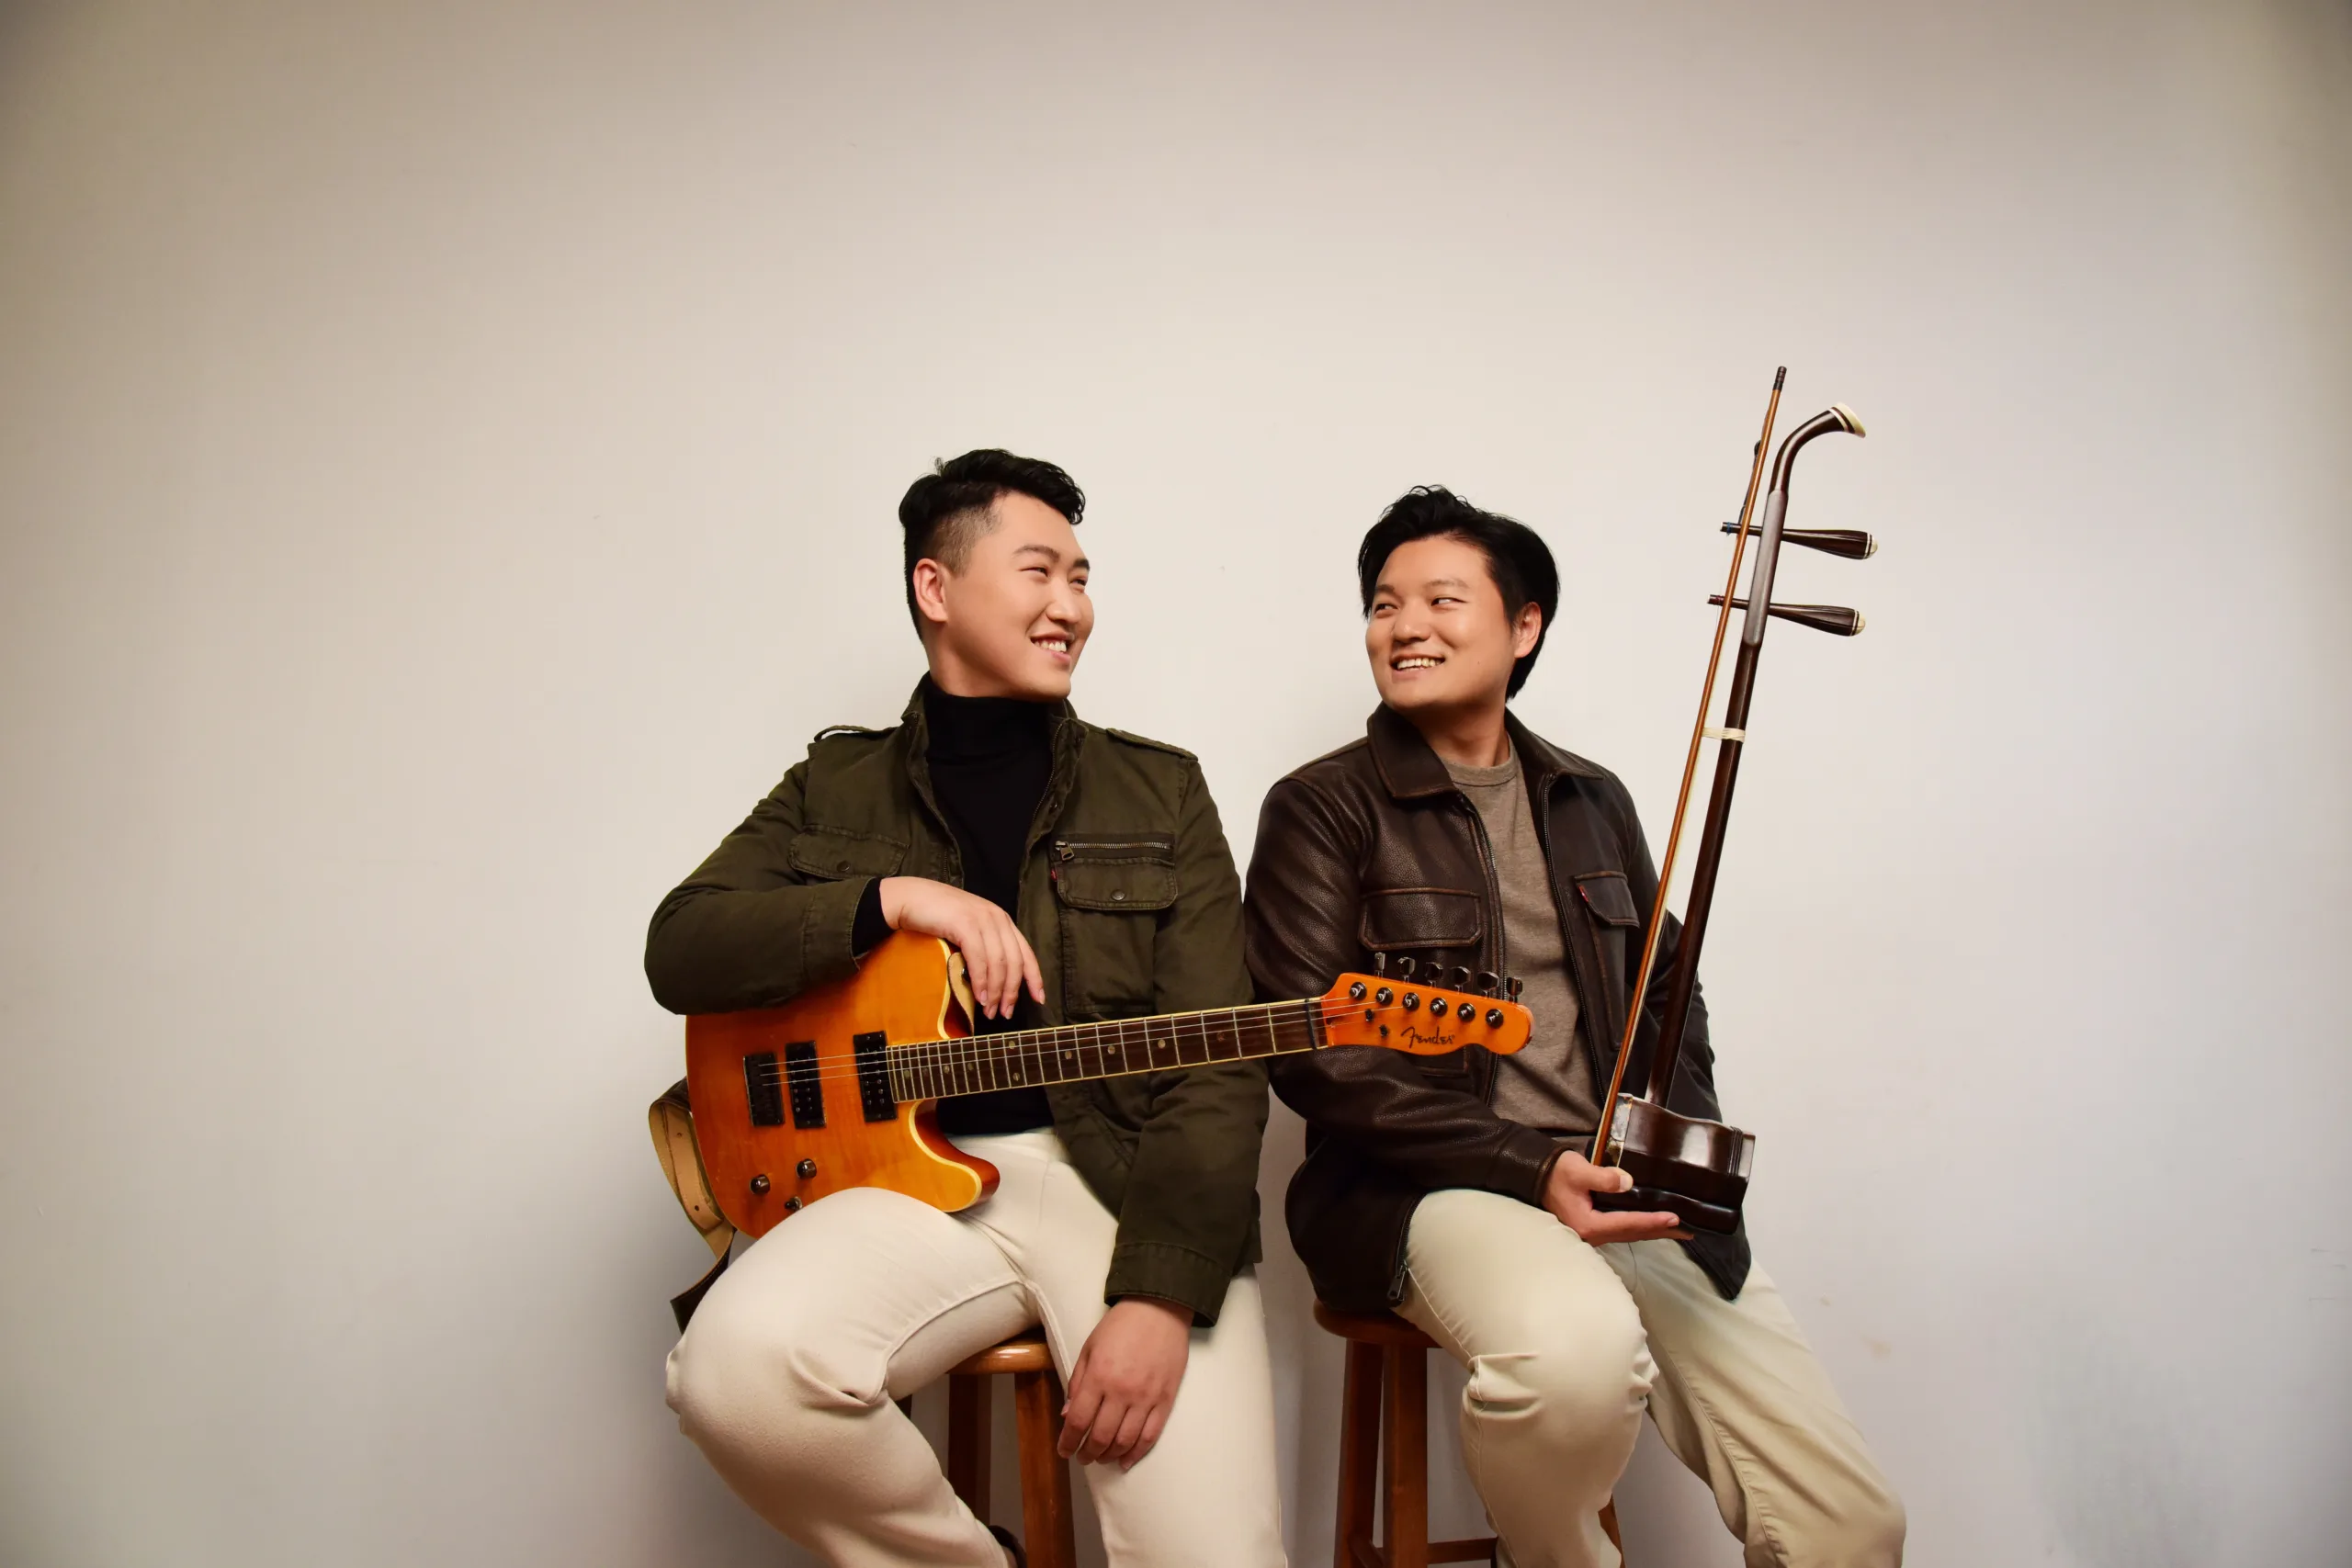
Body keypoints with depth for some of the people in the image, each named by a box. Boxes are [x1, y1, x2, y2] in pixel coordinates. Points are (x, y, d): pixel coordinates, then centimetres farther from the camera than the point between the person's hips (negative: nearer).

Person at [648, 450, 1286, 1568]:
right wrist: (888, 899, -14)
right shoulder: (837, 788, 12)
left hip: (1127, 1175, -1)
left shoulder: (1160, 791, 8)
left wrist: (1162, 1293, -15)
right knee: (738, 1365, -28)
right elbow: (679, 953, 0)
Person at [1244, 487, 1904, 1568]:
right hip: (1427, 1190, -4)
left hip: (1624, 1193, 5)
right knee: (1579, 1348, -36)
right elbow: (1312, 1053, -9)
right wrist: (1529, 1169, -17)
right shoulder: (1324, 809, -1)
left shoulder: (1591, 801, 17)